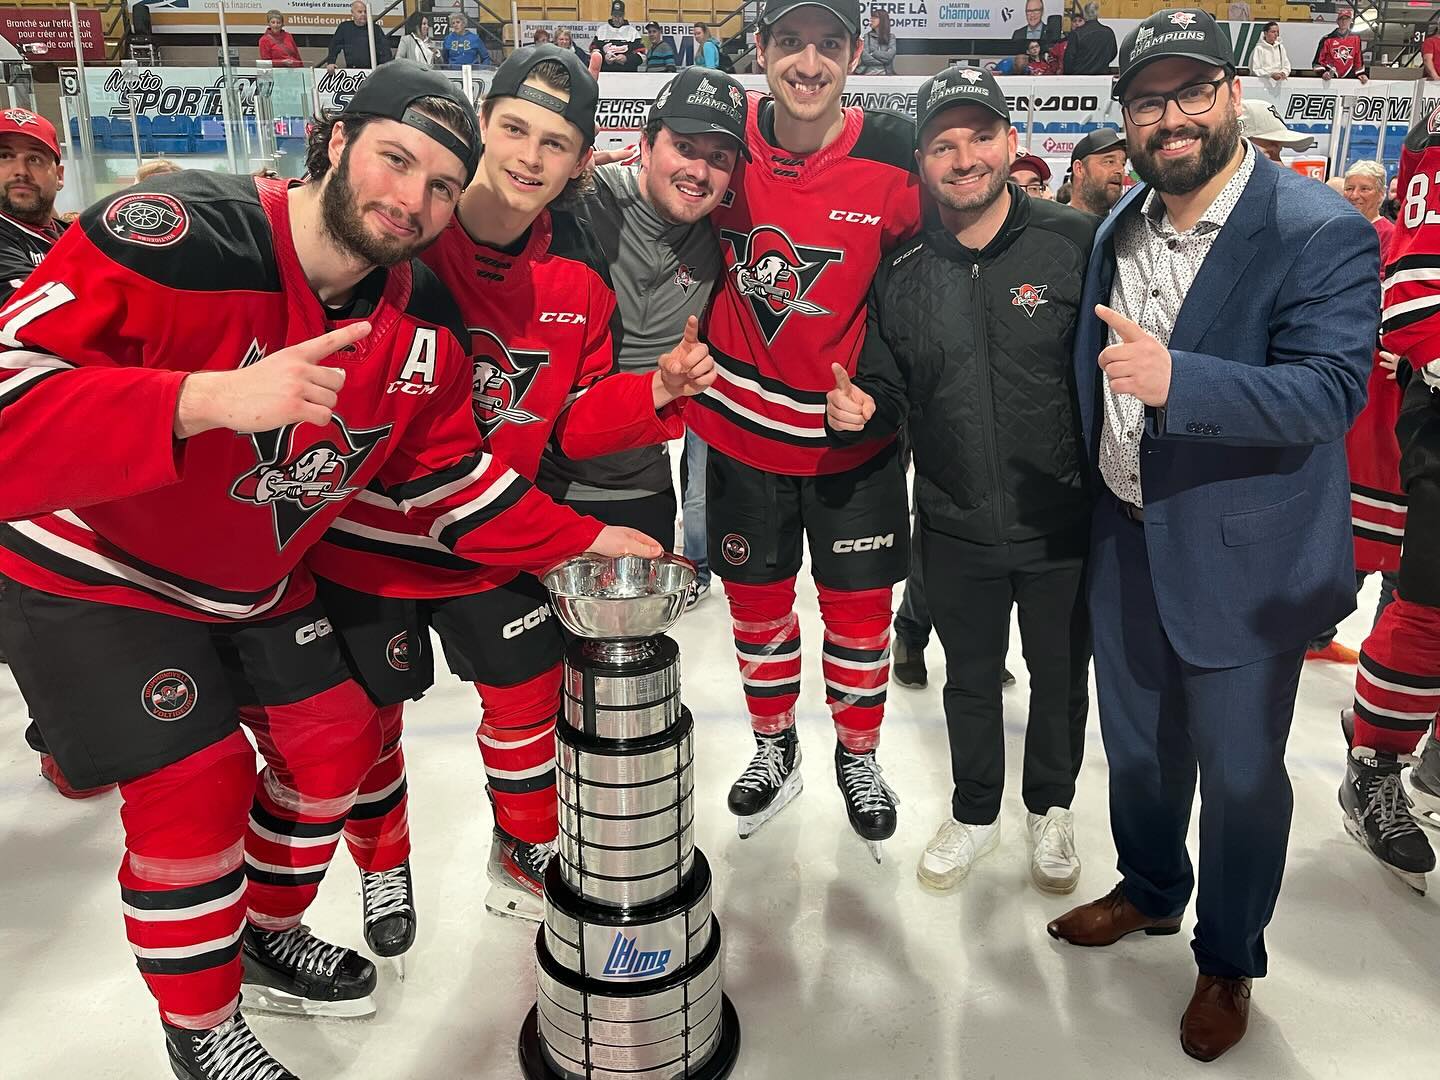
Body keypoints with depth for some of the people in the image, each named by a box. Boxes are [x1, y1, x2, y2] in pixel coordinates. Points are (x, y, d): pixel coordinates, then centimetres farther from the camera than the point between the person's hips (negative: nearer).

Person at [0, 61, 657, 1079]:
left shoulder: (426, 319, -10)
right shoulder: (173, 236, -30)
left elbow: (449, 476, 1)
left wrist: (581, 540, -6)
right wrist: (207, 399, -50)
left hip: (262, 578, 6)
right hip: (92, 575, -6)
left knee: (334, 745, 10)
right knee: (198, 793, -7)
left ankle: (269, 938, 39)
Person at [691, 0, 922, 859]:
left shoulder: (895, 158, -12)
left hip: (852, 434, -1)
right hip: (741, 425, 2)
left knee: (859, 608, 10)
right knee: (757, 601, 15)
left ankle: (858, 756, 35)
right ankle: (775, 748, 39)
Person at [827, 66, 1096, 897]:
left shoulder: (1077, 245, -11)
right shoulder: (901, 275, -1)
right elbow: (889, 393, 7)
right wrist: (862, 409, -15)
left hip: (1064, 523, -2)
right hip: (955, 527, 2)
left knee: (1061, 676, 18)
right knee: (971, 678, 20)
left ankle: (1051, 809, 45)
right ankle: (976, 813, 43)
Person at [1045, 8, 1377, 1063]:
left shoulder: (1321, 234, -15)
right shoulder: (1118, 228, 5)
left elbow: (1329, 390, -25)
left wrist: (1176, 379, -38)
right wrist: (1096, 487, 10)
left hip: (1240, 560, -5)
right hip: (1126, 543, 6)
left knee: (1239, 773, 11)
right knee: (1138, 747, 22)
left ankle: (1228, 961, 35)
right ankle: (1150, 891, 48)